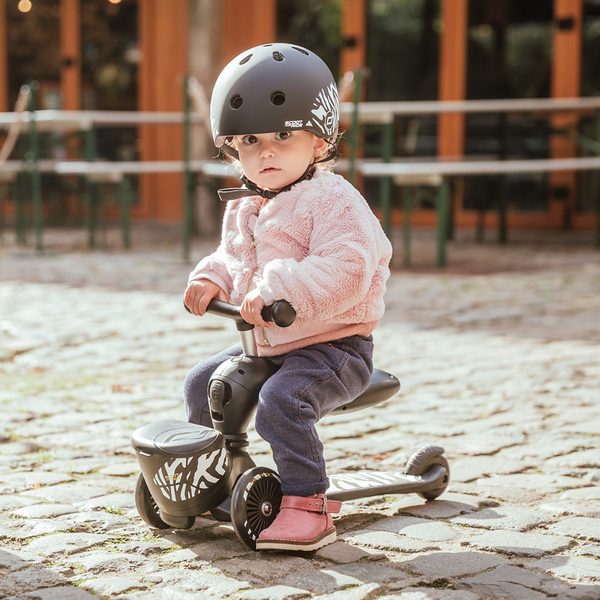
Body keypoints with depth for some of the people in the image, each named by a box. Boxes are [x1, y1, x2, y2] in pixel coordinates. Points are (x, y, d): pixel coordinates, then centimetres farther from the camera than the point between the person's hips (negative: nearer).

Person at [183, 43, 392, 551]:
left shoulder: (333, 201, -18)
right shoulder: (243, 207, 10)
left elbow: (344, 273, -31)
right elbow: (232, 256, 25)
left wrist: (277, 288, -39)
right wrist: (212, 279, 1)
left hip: (333, 344, -9)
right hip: (265, 344, 9)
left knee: (282, 400, -31)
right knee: (202, 384, 11)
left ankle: (308, 506, -22)